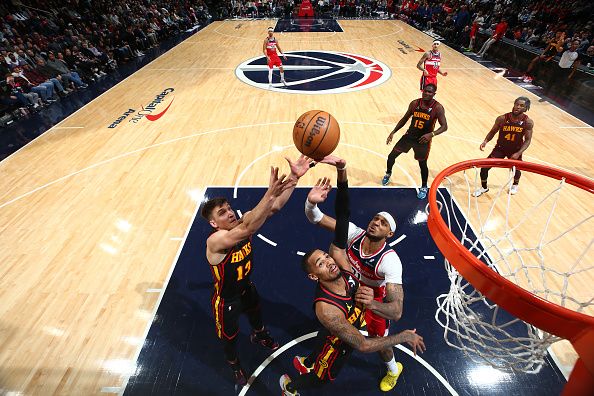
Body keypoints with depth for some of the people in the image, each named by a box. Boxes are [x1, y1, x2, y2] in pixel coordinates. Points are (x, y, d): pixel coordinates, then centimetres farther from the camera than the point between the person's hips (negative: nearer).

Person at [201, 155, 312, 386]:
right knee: (229, 336, 22)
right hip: (227, 300, -5)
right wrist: (270, 193, -70)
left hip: (247, 287, 6)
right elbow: (246, 231, -60)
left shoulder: (243, 222, -20)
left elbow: (275, 207, -30)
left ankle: (259, 336, 70)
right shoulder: (215, 241, -39)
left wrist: (294, 177, -44)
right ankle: (235, 366, 57)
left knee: (256, 314, 34)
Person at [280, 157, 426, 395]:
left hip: (354, 324, 5)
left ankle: (304, 363, 68)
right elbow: (363, 345, -39)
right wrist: (403, 336, -28)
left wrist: (342, 172, -56)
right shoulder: (326, 308, -45)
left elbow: (342, 216, -44)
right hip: (336, 345, -5)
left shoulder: (339, 258, -34)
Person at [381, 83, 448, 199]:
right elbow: (405, 118, 8)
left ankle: (424, 187, 30)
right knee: (391, 156, 3)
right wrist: (393, 132, 1)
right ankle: (388, 174, 35)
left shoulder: (438, 107, -14)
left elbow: (444, 126, -14)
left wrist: (432, 134, -32)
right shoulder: (415, 103, -4)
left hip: (423, 140, -3)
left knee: (422, 164, 6)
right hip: (409, 136, 3)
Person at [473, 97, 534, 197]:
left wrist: (518, 153, -23)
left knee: (516, 169, 15)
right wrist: (485, 141, -22)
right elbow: (493, 131, -3)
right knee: (484, 167, -10)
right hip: (500, 148, 0)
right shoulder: (502, 119, -17)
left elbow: (527, 140, -11)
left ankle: (515, 184, 52)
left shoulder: (528, 122, -16)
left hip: (516, 150, 0)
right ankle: (484, 187, 15)